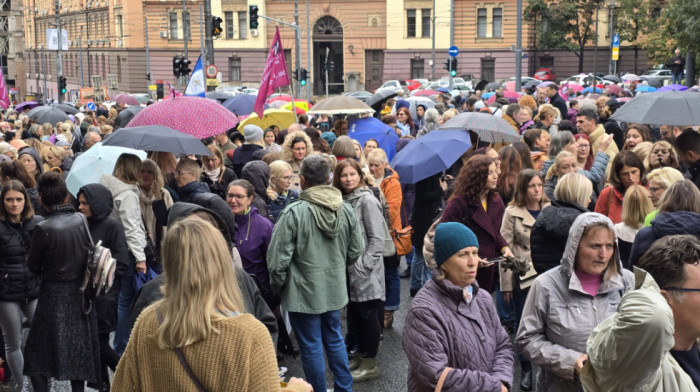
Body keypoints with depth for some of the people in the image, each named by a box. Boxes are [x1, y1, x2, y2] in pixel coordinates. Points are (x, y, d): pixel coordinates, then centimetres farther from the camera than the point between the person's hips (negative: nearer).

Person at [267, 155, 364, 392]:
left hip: (304, 291, -5)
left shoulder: (294, 212, -19)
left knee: (311, 346, 8)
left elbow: (278, 257, -16)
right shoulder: (345, 210, -4)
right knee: (334, 339, 21)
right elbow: (356, 251, 5)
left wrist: (279, 285, 2)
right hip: (335, 288, 5)